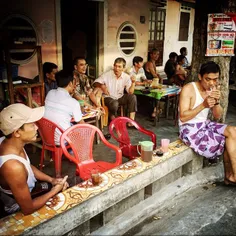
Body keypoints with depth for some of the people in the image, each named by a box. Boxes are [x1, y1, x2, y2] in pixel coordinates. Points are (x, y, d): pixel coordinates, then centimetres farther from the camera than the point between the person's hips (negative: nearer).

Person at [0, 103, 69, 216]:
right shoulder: (14, 167, -42)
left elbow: (27, 167, 4)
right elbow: (28, 209, -29)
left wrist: (51, 180, -4)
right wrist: (55, 190, -18)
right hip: (19, 207, -7)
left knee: (66, 188, 18)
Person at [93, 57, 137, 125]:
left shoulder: (126, 77, -6)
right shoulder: (107, 74, -12)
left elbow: (130, 92, -12)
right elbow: (96, 82, -12)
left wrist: (133, 83, -28)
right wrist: (102, 86, -33)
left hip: (120, 97, 3)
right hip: (108, 97, -3)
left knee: (133, 97, -22)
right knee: (114, 104, -36)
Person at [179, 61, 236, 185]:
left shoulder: (213, 89, 5)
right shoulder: (188, 89, -16)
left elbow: (217, 116, 5)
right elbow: (183, 117, -20)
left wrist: (217, 101, -14)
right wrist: (203, 105, -28)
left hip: (205, 125, 7)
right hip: (190, 130, -7)